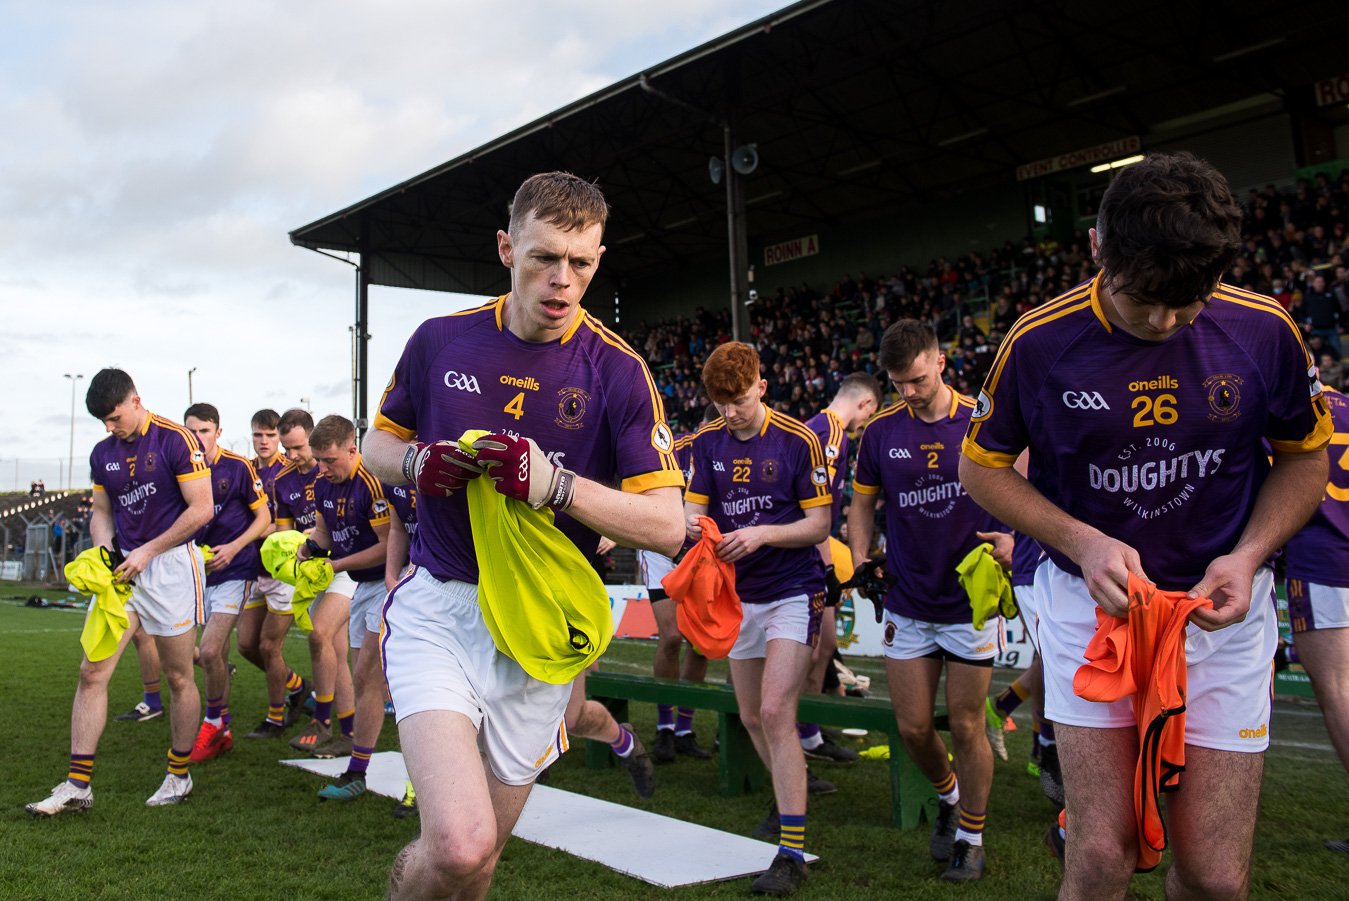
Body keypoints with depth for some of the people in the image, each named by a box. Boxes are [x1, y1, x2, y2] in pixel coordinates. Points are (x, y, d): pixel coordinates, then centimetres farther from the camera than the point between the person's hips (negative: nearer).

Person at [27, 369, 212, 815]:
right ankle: (78, 785, 6)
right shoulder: (102, 453, 10)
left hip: (171, 564, -6)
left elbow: (201, 509, -12)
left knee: (178, 677, 3)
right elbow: (102, 511, 20)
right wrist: (103, 548, -1)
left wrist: (147, 551, -12)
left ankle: (179, 774, 19)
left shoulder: (176, 440, -10)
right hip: (122, 568, 6)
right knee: (92, 671, -1)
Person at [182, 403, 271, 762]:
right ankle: (222, 732, 26)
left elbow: (263, 518, -2)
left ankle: (214, 723, 5)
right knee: (216, 655, 11)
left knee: (209, 651, -15)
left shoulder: (239, 467, -8)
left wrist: (233, 548, -14)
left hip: (235, 571, -4)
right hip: (199, 571, 5)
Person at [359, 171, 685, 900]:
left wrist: (555, 483, -27)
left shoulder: (618, 371, -7)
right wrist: (418, 464, -9)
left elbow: (667, 526, -11)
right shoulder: (440, 340, -1)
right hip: (437, 612, 0)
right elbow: (378, 443, 14)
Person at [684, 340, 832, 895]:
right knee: (751, 718, 12)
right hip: (738, 594, 5)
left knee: (775, 712, -15)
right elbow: (694, 507, 2)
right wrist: (693, 523, -22)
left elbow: (818, 524, -9)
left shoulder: (798, 441, -10)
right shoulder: (708, 442, 3)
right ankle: (790, 796, 38)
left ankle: (792, 853, -9)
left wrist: (761, 534, -25)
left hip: (793, 590, -5)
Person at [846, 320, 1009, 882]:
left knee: (966, 726, 4)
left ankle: (971, 834, 25)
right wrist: (860, 562, -3)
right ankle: (947, 795, 37)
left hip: (971, 601, -2)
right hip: (906, 604, 2)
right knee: (912, 726, 6)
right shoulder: (881, 431, 0)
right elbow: (862, 503, 10)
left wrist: (1012, 540, -16)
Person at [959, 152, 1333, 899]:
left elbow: (1303, 456, 8)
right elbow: (981, 466, 1)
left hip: (1219, 614, 2)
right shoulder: (1040, 341, -11)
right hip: (1091, 606, -1)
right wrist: (1083, 542, -14)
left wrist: (1248, 555, -10)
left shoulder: (1262, 330, -8)